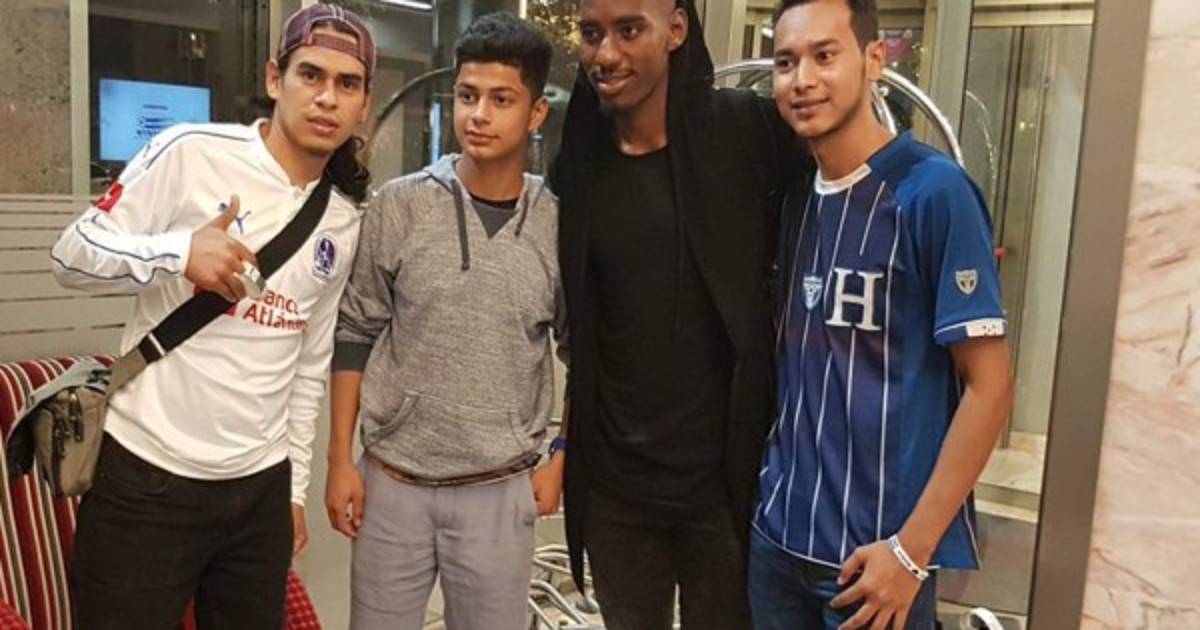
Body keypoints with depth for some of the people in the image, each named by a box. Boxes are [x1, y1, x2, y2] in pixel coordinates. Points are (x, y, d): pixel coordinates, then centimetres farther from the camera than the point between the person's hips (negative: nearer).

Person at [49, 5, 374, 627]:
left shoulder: (344, 221, 6)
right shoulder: (191, 153, -10)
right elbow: (72, 254, -7)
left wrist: (295, 482, 15)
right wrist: (180, 252, -25)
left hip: (262, 487, 5)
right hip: (146, 478, -4)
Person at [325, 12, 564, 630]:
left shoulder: (559, 226, -5)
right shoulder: (400, 206, -6)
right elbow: (354, 335, 1)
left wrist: (560, 458, 4)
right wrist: (340, 459, 0)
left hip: (500, 492, 0)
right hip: (391, 481, 0)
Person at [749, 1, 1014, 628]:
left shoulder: (933, 191, -13)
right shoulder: (791, 197, 3)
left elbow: (989, 385, -13)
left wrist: (910, 549, -14)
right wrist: (768, 489, 6)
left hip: (878, 548, -5)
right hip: (778, 532, 6)